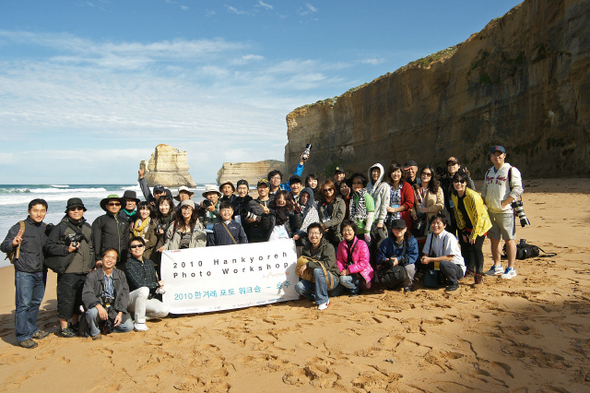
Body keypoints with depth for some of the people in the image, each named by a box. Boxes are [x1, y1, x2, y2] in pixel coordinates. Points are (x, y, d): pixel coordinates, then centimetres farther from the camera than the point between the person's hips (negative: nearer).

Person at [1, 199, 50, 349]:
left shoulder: (46, 228, 9)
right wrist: (13, 243, -30)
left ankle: (32, 329, 30)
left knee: (36, 303, 15)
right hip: (24, 273, -6)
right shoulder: (19, 227, -8)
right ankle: (22, 336, 8)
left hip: (41, 273, 6)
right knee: (23, 304, -2)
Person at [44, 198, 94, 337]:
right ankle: (64, 326, 15)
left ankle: (75, 323, 29)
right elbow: (49, 247, -7)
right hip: (67, 272, -5)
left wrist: (92, 265, 13)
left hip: (85, 271, 6)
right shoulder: (60, 228, -4)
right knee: (66, 298, -1)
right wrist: (67, 249, -17)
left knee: (80, 298, 14)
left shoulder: (87, 227, 14)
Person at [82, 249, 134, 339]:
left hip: (115, 309, 2)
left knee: (129, 326, -15)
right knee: (92, 312, -35)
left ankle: (109, 327, 16)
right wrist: (99, 306, -31)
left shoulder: (121, 274, 8)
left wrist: (120, 313, -10)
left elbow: (124, 295, 3)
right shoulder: (93, 275, -1)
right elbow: (86, 294, -13)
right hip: (98, 306, -2)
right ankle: (95, 332, -3)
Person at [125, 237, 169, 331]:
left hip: (148, 298, 6)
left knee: (164, 310, -18)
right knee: (144, 290, -37)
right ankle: (139, 322, -21)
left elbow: (155, 280, 14)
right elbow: (138, 283, -20)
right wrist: (157, 284, -9)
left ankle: (139, 314, 9)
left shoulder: (150, 263, 10)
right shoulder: (129, 264, -9)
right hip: (131, 299, -6)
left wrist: (159, 289, -9)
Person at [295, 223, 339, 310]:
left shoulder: (328, 247, -12)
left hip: (331, 278, -5)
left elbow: (328, 264, -27)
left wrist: (308, 264, -27)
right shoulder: (306, 247, 6)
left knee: (317, 270, -36)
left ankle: (324, 301, -19)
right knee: (299, 287, -22)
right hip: (313, 279, 5)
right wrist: (301, 270, -3)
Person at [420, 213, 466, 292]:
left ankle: (454, 283, -9)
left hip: (457, 268, -7)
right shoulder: (430, 236, 2)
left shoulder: (449, 237, -19)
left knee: (443, 263, -38)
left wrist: (430, 259, -27)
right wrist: (424, 259, -21)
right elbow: (426, 253, 4)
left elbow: (449, 258, -24)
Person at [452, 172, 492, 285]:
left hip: (480, 225, -6)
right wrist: (463, 231, 3)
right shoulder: (454, 196, -7)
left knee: (476, 248, -15)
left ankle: (478, 274, -1)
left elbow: (478, 217, -22)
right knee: (465, 246, 1)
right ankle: (470, 269, 20)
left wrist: (473, 235, -17)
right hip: (467, 226, 6)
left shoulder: (473, 196, -27)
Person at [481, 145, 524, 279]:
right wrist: (484, 203, 8)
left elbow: (517, 189, -13)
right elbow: (484, 190, 23)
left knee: (509, 239, -3)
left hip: (505, 211, -7)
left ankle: (511, 268, 4)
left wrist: (504, 203, -17)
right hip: (491, 211, 7)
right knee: (494, 239, 11)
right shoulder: (489, 172, 16)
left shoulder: (511, 170, -5)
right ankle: (497, 266, 22)